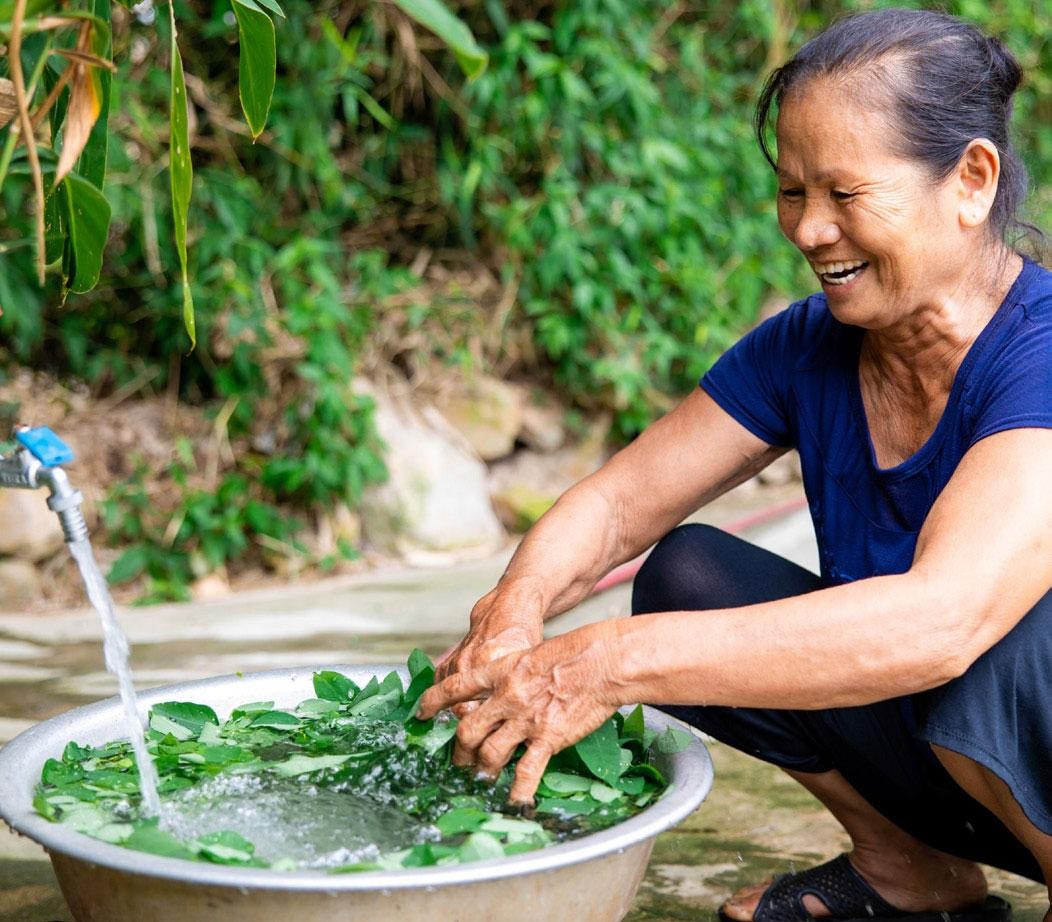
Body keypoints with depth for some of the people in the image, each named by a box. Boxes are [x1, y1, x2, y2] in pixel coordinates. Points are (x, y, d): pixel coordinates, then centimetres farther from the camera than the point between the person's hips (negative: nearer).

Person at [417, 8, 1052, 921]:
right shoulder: (808, 348, -4)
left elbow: (942, 618, -41)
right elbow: (617, 503, -3)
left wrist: (617, 663, -44)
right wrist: (517, 610, -27)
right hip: (927, 753, 7)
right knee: (686, 579, -8)